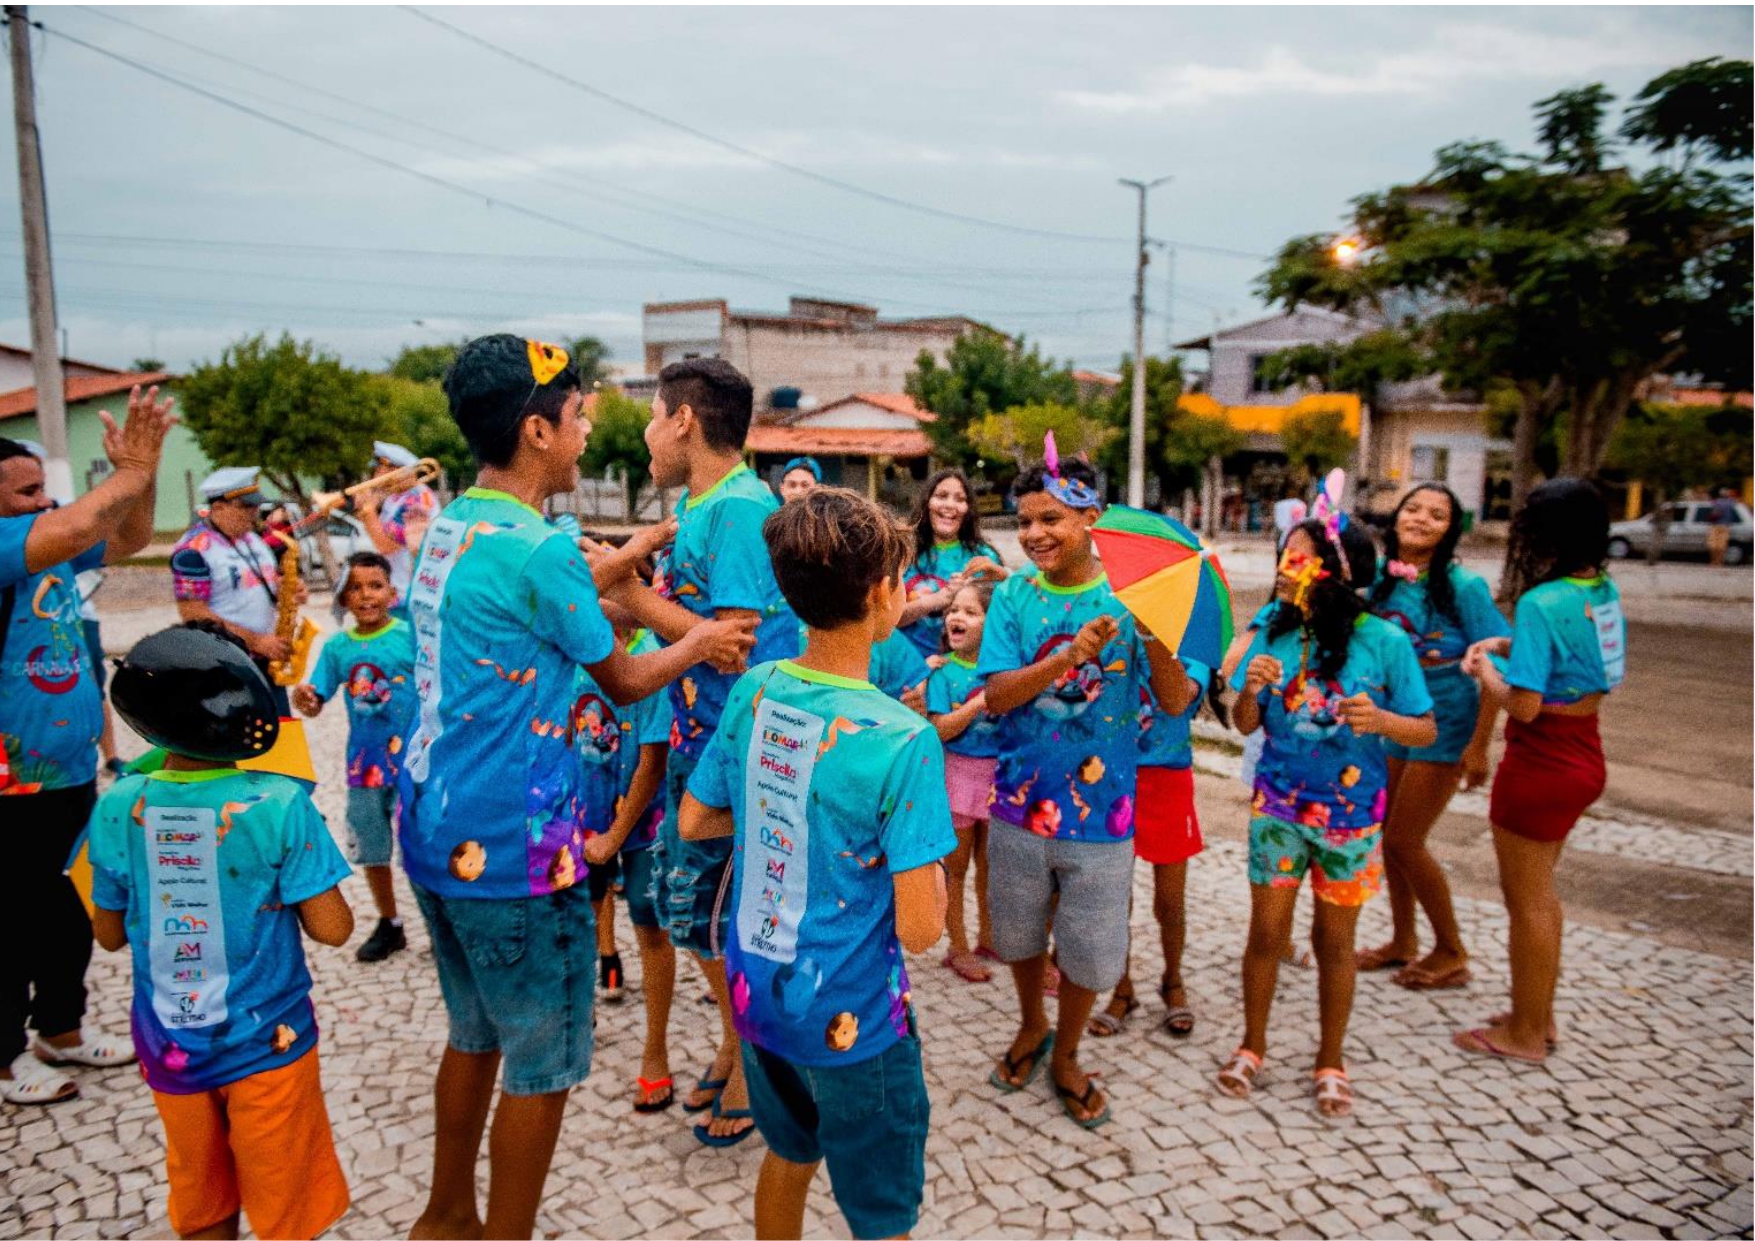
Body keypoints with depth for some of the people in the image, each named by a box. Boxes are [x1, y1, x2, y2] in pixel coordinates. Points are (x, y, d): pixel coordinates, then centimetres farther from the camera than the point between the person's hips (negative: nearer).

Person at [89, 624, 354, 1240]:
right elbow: (332, 929, -18)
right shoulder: (280, 806, -22)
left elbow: (110, 934, 2)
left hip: (168, 1045, 4)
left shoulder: (117, 808, -11)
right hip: (266, 1043, -3)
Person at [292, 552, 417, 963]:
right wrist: (304, 699, -18)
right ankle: (389, 925, 36)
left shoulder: (410, 635, -10)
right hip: (365, 760, 5)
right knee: (370, 848, 17)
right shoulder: (337, 646, 2)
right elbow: (317, 701, 3)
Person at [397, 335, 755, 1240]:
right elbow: (623, 682, -7)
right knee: (541, 1062, 8)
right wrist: (698, 643, 9)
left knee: (474, 1036, 24)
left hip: (436, 831, 9)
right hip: (511, 849, -9)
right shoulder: (540, 551, -19)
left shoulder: (447, 528, 7)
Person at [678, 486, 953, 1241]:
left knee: (787, 1158, 30)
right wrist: (924, 853, -4)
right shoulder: (902, 739, -26)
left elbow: (693, 822, 6)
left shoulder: (752, 690, -8)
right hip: (848, 1020, -6)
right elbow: (919, 929, -22)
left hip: (756, 990, 6)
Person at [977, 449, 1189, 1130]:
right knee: (1019, 937, 20)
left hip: (1099, 811, -1)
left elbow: (1176, 700, -13)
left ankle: (1065, 1056, 39)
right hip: (1021, 799, 2)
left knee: (1090, 956, 11)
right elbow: (996, 695, -15)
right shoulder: (1014, 596, -4)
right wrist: (1070, 656, -29)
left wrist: (1155, 633, -31)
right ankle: (1032, 1028, 49)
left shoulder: (1127, 597, -8)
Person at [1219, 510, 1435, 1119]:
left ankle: (1330, 1060, 32)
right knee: (1266, 932, 9)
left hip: (1349, 812, -2)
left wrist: (1381, 719, -28)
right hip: (1277, 805, 2)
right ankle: (1252, 1044, 30)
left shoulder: (1384, 641, -13)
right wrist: (1250, 689, -21)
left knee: (1334, 941, 12)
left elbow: (1427, 730, -8)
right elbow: (1244, 724, 0)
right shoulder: (1275, 631, -6)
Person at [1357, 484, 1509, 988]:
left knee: (1404, 840, -2)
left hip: (1444, 728, -6)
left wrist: (1479, 745, -19)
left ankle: (1452, 953, 18)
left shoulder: (1463, 587, -17)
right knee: (1389, 837, 12)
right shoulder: (1381, 580, -2)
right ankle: (1403, 942, 32)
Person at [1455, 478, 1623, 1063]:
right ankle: (1539, 1015, 36)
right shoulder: (1607, 593, 1)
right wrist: (1508, 647, 5)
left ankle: (1524, 1034, 22)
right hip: (1584, 757, 9)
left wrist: (1488, 675, -8)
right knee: (1539, 891, 23)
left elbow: (1524, 705, -26)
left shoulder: (1541, 603, -25)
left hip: (1541, 765, -9)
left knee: (1527, 900, 7)